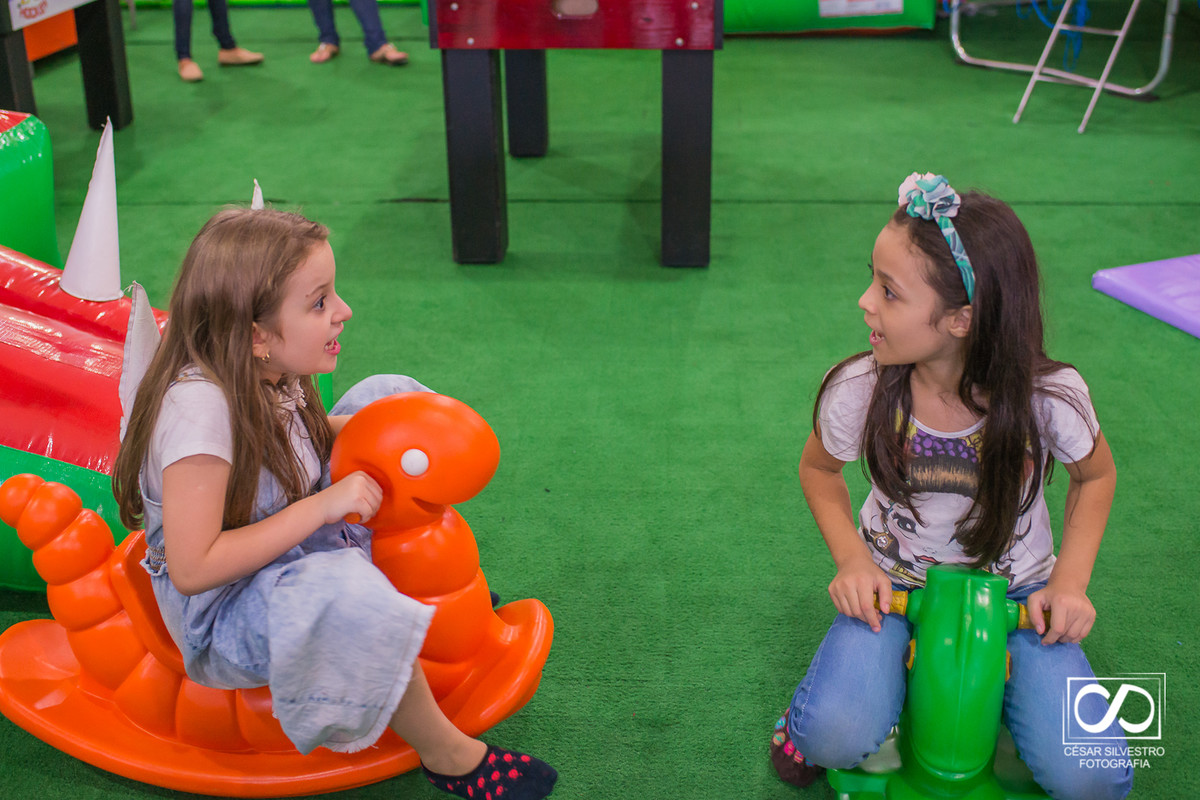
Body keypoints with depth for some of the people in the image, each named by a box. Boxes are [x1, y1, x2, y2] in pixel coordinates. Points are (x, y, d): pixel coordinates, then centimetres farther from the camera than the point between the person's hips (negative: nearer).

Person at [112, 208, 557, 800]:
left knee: (388, 393, 11)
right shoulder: (199, 405, -34)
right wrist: (321, 507, -31)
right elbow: (192, 569, -34)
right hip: (222, 613, -9)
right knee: (348, 597, -41)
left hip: (301, 548, 9)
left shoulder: (267, 371, -9)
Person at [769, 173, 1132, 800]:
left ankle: (991, 682, 15)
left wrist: (1070, 581, -10)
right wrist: (852, 559, -12)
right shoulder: (858, 390, -19)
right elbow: (819, 469, 2)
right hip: (894, 583, -1)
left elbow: (1096, 475, 1)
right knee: (838, 737, -27)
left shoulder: (1051, 394, -21)